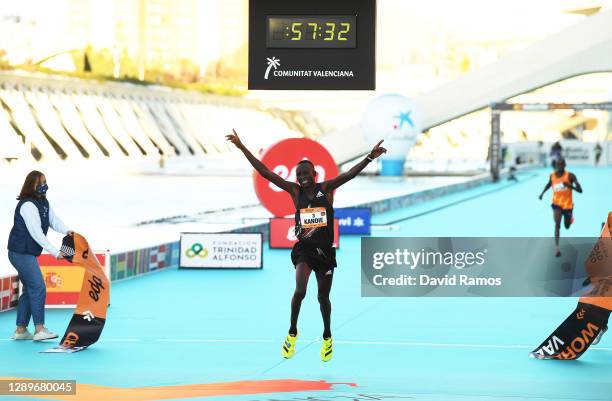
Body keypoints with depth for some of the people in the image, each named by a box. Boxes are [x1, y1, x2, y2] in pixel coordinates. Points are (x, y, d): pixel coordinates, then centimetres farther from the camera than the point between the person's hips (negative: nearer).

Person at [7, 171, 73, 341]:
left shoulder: (44, 203, 11)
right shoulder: (27, 205, -19)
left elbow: (53, 220, 6)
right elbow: (36, 233, -23)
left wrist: (66, 231, -15)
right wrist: (55, 252, -23)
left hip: (28, 254, 10)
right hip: (20, 253, -10)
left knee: (30, 290, 13)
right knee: (38, 288, -13)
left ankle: (20, 330, 18)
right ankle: (39, 329, -11)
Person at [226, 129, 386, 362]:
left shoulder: (326, 188, -3)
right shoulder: (295, 191, -1)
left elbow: (349, 175, -16)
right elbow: (265, 173, -3)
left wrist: (370, 157, -30)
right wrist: (242, 147, -8)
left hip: (325, 250, 0)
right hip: (304, 248, 0)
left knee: (323, 297, 11)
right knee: (300, 291, -21)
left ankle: (327, 337, 35)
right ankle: (292, 332, 2)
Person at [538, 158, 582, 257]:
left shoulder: (570, 176, -15)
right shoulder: (552, 176, -3)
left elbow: (580, 190, -20)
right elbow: (549, 184, 21)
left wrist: (570, 186, -37)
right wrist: (542, 193, 5)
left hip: (568, 204, -1)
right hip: (557, 203, 1)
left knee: (567, 226, 16)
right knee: (557, 225, -19)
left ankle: (570, 217, 53)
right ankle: (557, 248, -22)